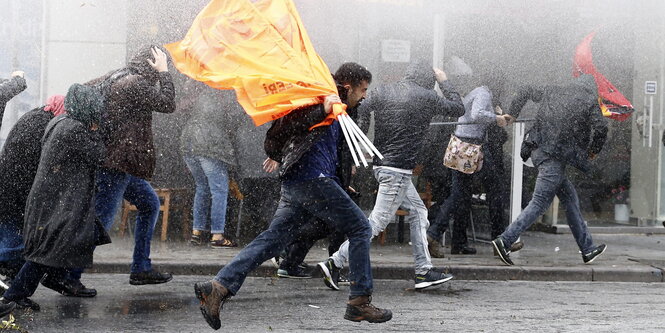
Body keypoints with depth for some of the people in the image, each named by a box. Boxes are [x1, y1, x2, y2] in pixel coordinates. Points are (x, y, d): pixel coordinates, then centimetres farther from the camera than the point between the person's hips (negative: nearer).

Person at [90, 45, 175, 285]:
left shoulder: (116, 77, 13)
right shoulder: (135, 84, -15)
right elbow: (168, 104, -11)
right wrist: (164, 73, -4)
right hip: (116, 163, -11)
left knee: (150, 205, 19)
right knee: (102, 220, -9)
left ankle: (141, 269, 21)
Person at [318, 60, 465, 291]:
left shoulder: (383, 92, 6)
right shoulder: (427, 97, -5)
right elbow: (458, 109, 10)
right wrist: (444, 81, 20)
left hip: (380, 164, 8)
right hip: (398, 169, -8)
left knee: (418, 211, 16)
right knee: (377, 222, -5)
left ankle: (423, 271, 15)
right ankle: (334, 263, -9)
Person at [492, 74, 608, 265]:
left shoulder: (554, 92, 18)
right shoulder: (589, 100, 2)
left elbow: (526, 92, 24)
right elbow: (600, 126, -11)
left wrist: (510, 117, 30)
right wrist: (594, 150, 5)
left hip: (538, 149, 8)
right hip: (554, 156, -8)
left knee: (570, 198, 15)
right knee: (540, 203, -6)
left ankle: (587, 249, 21)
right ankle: (505, 240, -13)